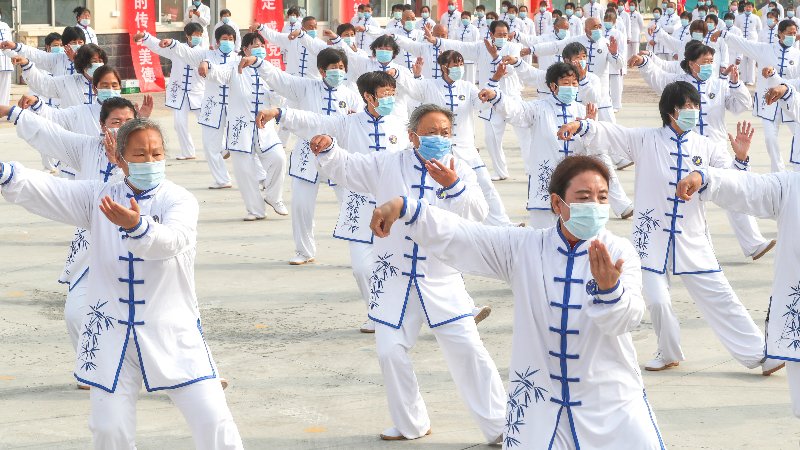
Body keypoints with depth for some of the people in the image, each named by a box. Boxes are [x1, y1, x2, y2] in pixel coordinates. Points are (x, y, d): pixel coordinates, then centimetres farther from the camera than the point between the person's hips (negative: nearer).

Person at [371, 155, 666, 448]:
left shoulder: (619, 252, -8)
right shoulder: (524, 248, -1)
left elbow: (626, 319, -22)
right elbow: (456, 236, -3)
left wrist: (609, 288, -44)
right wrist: (405, 208, -17)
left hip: (611, 403, -1)